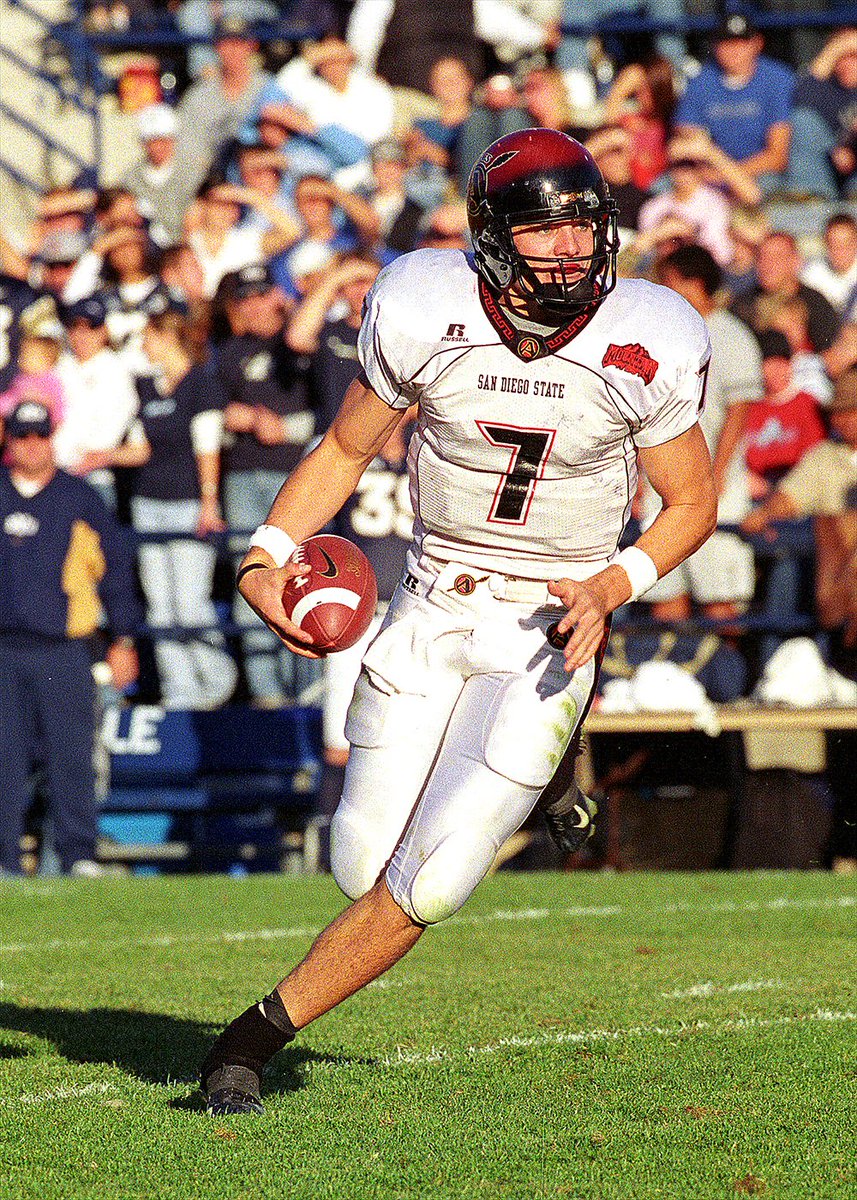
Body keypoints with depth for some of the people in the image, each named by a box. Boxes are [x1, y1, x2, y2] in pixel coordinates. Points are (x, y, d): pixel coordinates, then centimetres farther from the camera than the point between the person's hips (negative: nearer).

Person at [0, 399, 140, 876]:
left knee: (72, 757, -3)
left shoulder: (81, 498, 7)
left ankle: (80, 855, 3)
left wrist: (124, 639, 5)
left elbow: (116, 568, 9)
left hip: (64, 650, -1)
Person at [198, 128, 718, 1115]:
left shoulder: (645, 348, -16)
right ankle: (537, 773, 29)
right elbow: (345, 449, 1)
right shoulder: (425, 315, -15)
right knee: (364, 871, 1)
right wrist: (266, 557, -13)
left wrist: (611, 587, -18)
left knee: (429, 884, -13)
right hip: (432, 612, 2)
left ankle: (263, 1032, 7)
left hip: (552, 625, -2)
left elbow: (693, 503, -1)